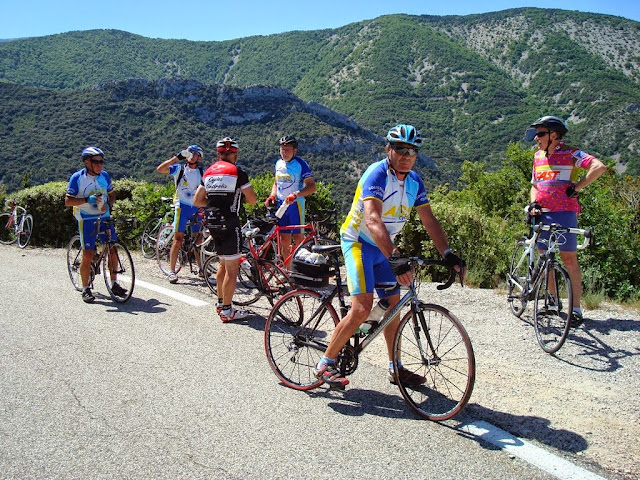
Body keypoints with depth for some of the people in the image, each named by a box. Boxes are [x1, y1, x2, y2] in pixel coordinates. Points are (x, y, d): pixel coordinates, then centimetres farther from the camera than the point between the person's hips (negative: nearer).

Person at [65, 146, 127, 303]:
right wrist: (87, 200, -26)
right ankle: (86, 289, 6)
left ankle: (114, 284, 15)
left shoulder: (105, 175, 3)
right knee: (88, 255, -6)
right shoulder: (77, 178, -9)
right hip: (86, 219, -4)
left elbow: (112, 194, 14)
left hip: (105, 217, 4)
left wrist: (108, 204, -7)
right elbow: (68, 201, -11)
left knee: (113, 251, 2)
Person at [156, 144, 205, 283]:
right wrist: (177, 157, -16)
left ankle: (201, 267, 20)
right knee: (178, 239, -6)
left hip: (197, 208, 3)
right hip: (182, 207, -3)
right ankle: (172, 270, -1)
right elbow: (160, 169, -13)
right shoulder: (179, 169, 1)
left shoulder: (202, 173, 10)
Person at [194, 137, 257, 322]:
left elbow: (198, 201, 14)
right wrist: (239, 196, 13)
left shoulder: (209, 172, 12)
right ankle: (227, 310, 1)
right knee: (232, 268, -1)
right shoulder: (236, 171, -7)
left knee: (224, 264, 21)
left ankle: (221, 303, 30)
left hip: (212, 222, 8)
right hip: (229, 222, -7)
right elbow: (252, 200, -7)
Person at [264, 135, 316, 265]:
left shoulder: (300, 164, -9)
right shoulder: (279, 163, 11)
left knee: (298, 237, -6)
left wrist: (295, 195, -29)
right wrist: (272, 196, 5)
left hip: (295, 204, -6)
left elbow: (311, 187, -16)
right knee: (284, 240, 7)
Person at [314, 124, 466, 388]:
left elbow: (429, 221, 3)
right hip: (359, 243, -8)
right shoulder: (377, 174, -23)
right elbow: (372, 220, -37)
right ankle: (325, 364, -5)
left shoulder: (414, 181, 1)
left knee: (393, 305, 9)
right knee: (362, 307, -18)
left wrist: (448, 255, -9)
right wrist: (395, 258, -48)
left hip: (384, 248, 8)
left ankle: (396, 369, 22)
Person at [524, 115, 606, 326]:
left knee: (569, 259, -6)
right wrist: (533, 203, 3)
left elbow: (599, 167, -17)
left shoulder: (570, 154, -5)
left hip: (564, 212, -6)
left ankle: (576, 308, -2)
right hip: (542, 214, 6)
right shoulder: (538, 156, 15)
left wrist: (577, 187, -14)